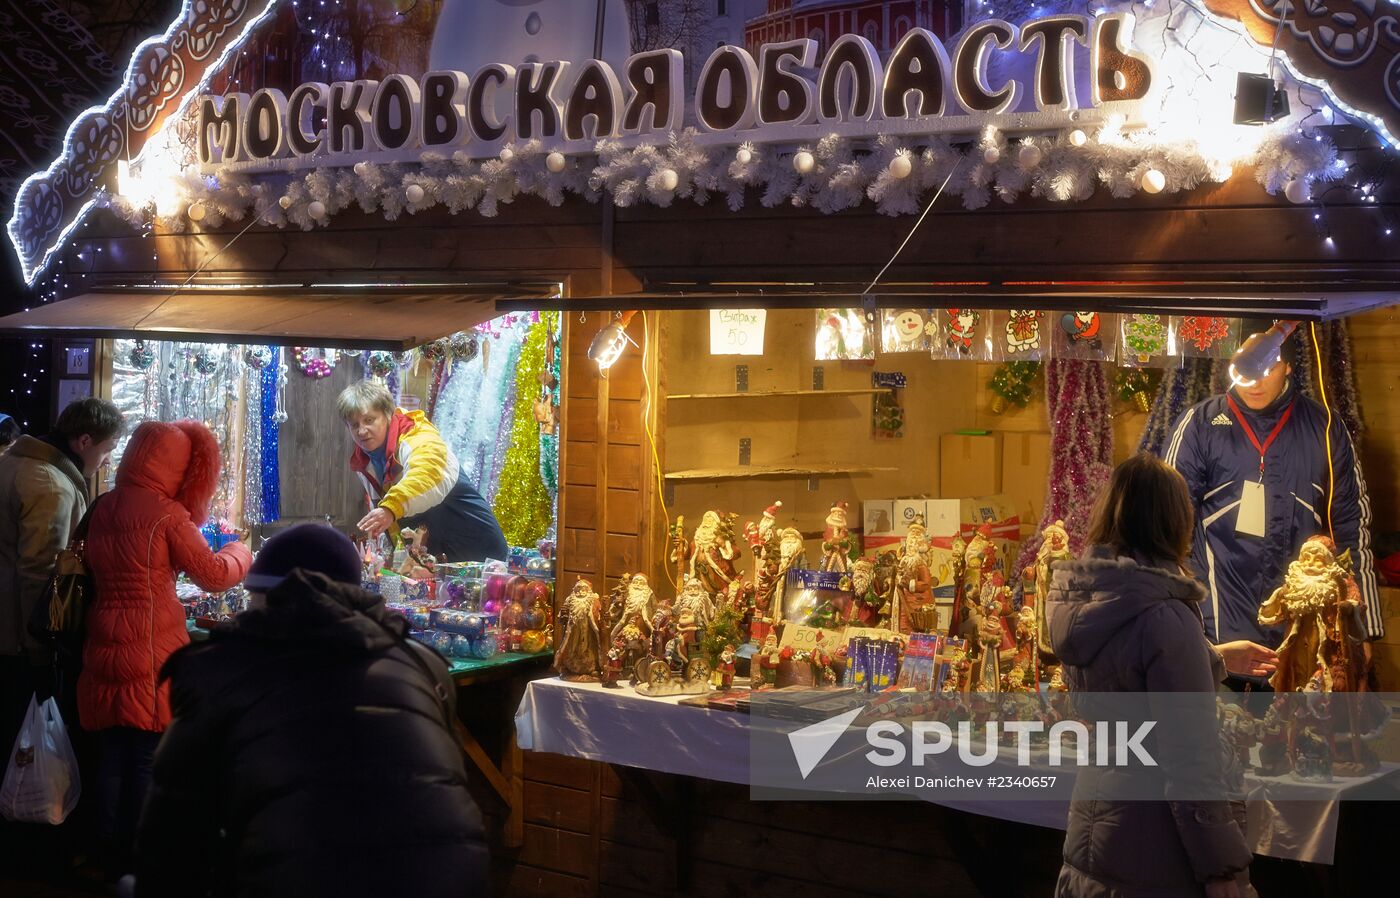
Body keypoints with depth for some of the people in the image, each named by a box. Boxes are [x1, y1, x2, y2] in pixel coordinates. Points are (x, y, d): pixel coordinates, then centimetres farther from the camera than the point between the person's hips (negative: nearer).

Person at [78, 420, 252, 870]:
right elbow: (215, 575, -5)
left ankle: (112, 854, 19)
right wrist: (240, 551, 14)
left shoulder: (103, 509, 9)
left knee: (113, 756, 11)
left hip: (105, 649, 6)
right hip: (150, 652, -6)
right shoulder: (165, 513, -10)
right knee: (147, 759, 2)